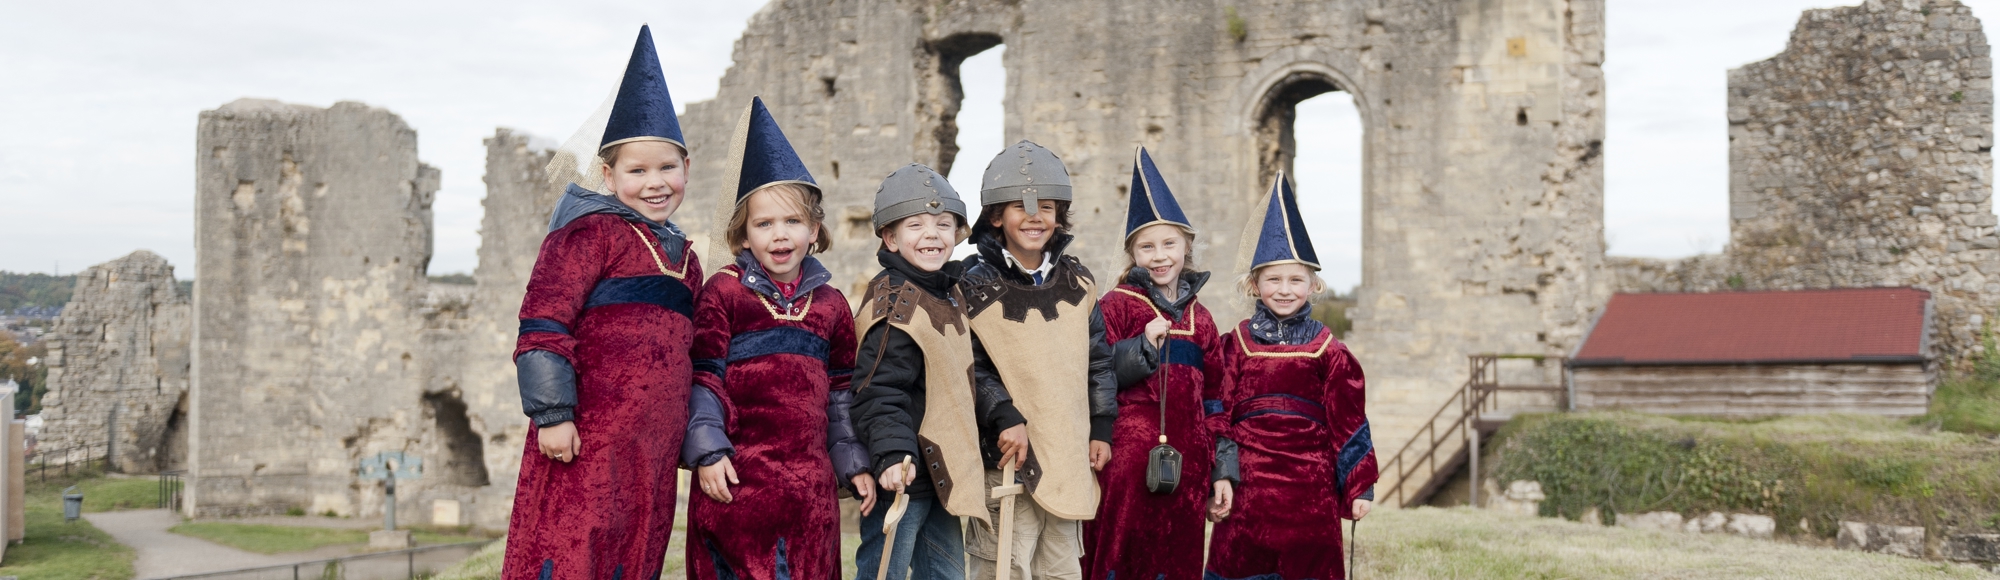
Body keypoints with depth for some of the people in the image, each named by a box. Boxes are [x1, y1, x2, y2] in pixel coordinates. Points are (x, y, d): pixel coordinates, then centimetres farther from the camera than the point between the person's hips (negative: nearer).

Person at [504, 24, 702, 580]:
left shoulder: (685, 260, 19)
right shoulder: (591, 232, -4)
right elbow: (544, 322, -11)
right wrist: (551, 412, -16)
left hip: (653, 450, 8)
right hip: (586, 439, -7)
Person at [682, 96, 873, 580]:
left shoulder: (831, 304, 13)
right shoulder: (723, 292, 0)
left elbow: (842, 391, 17)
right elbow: (702, 377, -4)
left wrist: (854, 464, 14)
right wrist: (706, 451, -11)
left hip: (810, 480, 4)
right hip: (737, 476, -4)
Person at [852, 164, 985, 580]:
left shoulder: (951, 294, 11)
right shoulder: (895, 302, -17)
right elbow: (879, 390, -24)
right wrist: (893, 455, -35)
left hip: (943, 475, 9)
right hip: (903, 475, -9)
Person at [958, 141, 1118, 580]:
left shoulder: (1077, 283, 10)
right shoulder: (975, 284, -6)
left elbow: (1098, 361, 14)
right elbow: (969, 366, -11)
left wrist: (1101, 429, 9)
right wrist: (1005, 418, -21)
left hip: (1070, 456, 5)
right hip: (1008, 455, -5)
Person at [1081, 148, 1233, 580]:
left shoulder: (1199, 317, 15)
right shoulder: (1116, 305, 1)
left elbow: (1215, 398, 16)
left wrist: (1222, 470, 12)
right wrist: (1144, 345, -18)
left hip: (1186, 460, 5)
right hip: (1128, 457, -4)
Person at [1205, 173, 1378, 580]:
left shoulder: (1329, 352, 3)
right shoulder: (1235, 345, 4)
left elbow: (1349, 424, 4)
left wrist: (1359, 487, 3)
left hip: (1310, 488, 0)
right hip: (1248, 487, 0)